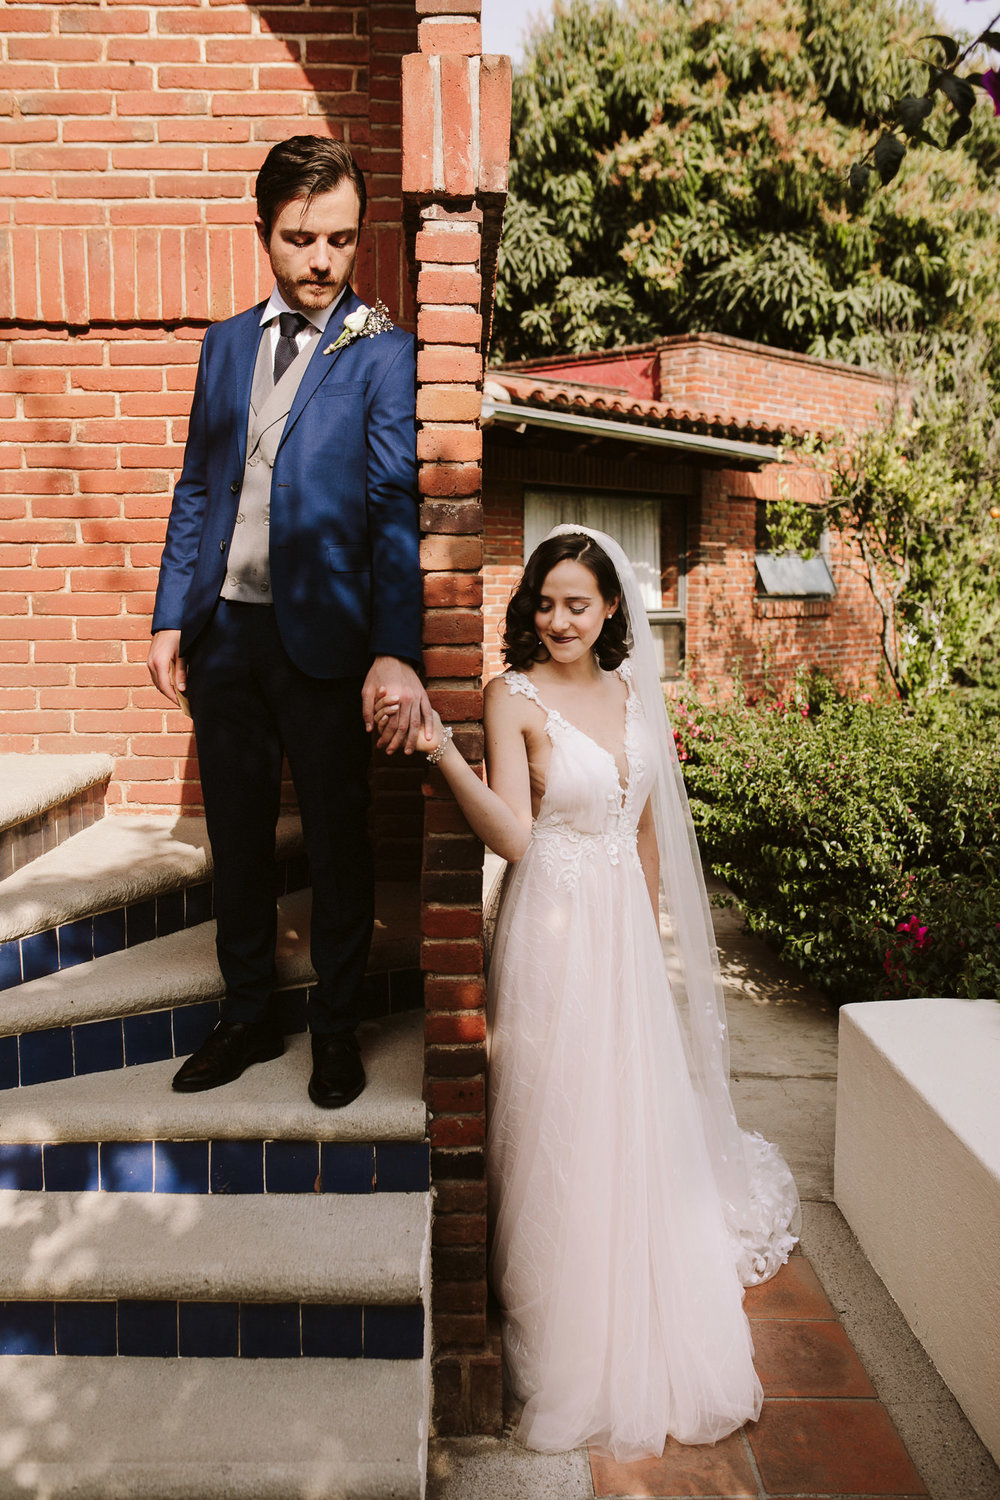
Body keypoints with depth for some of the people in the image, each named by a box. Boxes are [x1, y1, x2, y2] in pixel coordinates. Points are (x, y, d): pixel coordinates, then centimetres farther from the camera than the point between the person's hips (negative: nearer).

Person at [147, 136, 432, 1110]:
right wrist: (171, 618, 7)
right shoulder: (226, 343, 13)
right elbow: (196, 488, 14)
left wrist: (395, 652, -25)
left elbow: (394, 505, -13)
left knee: (336, 838, 8)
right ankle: (248, 1017, 32)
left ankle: (336, 1026, 27)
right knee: (236, 837, 14)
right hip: (223, 629, 5)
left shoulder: (381, 352, -3)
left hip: (321, 634, -5)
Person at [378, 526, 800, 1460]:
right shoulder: (515, 695, -10)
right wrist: (442, 751, -33)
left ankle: (641, 1331, 42)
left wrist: (652, 932, 16)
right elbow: (513, 835, -20)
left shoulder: (632, 692, 6)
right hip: (555, 927, -5)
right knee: (559, 1121, 4)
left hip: (626, 926, 6)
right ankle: (570, 1342, 28)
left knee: (635, 1119, 17)